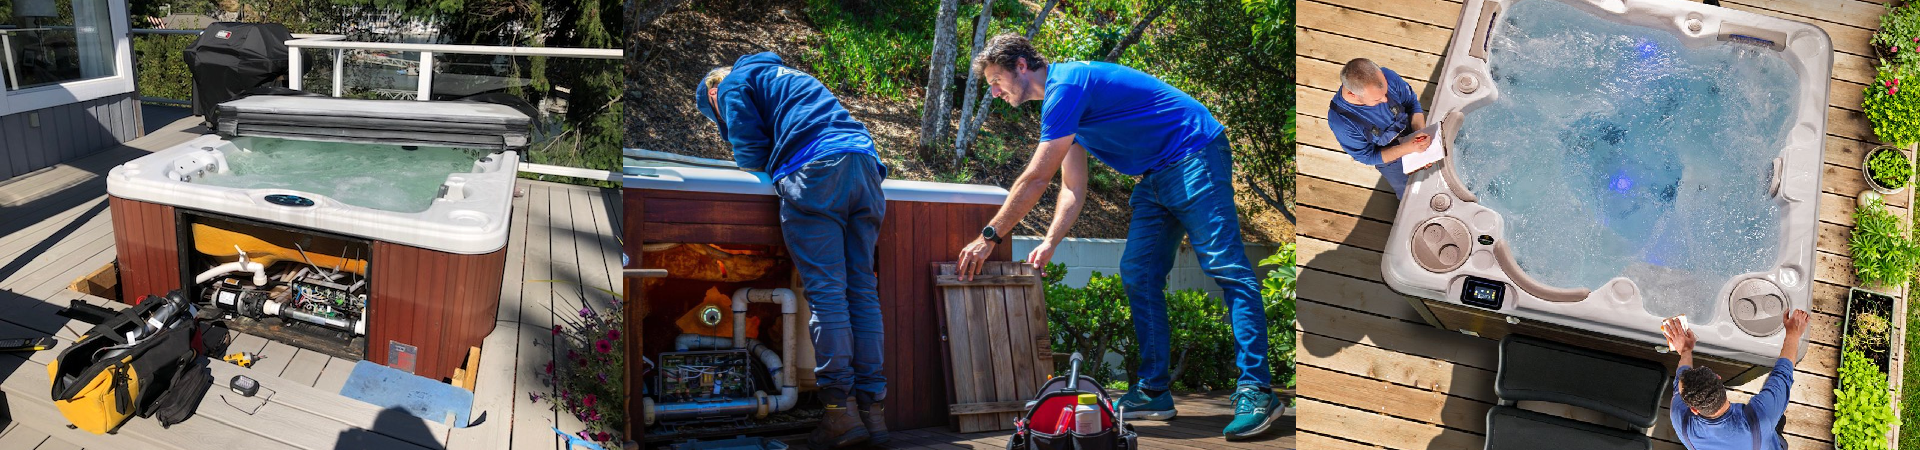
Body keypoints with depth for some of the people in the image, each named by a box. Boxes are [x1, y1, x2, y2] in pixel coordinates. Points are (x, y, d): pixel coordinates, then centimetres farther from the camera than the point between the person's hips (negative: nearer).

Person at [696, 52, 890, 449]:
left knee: (825, 290, -11)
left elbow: (751, 152, 7)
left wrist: (758, 161, 27)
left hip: (814, 171, -7)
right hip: (864, 163, 7)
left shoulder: (731, 83, 17)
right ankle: (873, 409, -2)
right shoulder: (787, 75, 40)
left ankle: (839, 411, -17)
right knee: (863, 290, 2)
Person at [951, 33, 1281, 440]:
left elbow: (1036, 179, -17)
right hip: (1157, 177, 10)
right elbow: (1073, 189, 14)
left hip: (1195, 157, -10)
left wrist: (989, 237, -10)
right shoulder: (1060, 102, 15)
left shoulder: (1065, 86, -17)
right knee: (1137, 276, 4)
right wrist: (1049, 245, 2)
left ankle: (1255, 391, -19)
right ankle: (1153, 391, 5)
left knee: (1226, 268, -14)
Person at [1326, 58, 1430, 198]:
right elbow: (1368, 157, -26)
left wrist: (1420, 133, -30)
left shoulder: (1386, 77, -34)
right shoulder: (1340, 121, -42)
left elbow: (1412, 102, -13)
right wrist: (1408, 148, -38)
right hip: (1390, 161, -3)